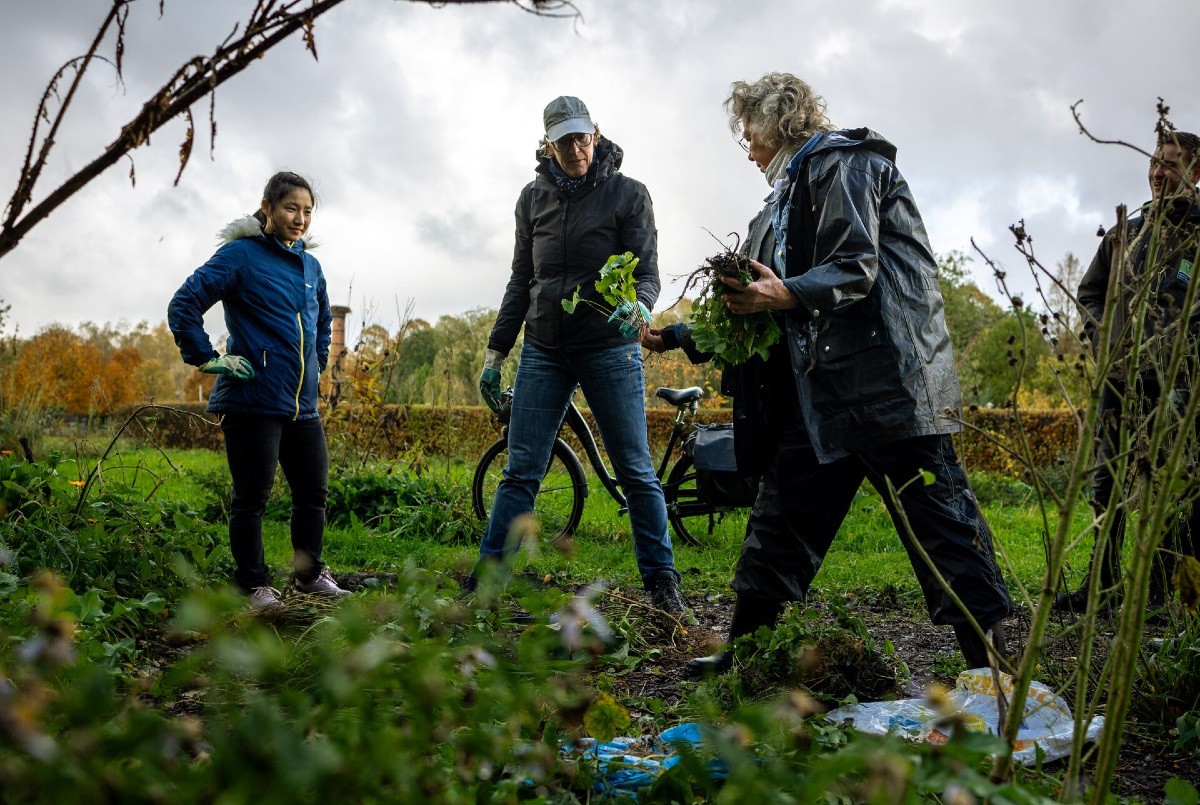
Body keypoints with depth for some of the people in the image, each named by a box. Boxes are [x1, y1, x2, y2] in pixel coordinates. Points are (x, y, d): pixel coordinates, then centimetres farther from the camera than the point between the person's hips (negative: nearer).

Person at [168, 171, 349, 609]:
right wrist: (208, 359, -12)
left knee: (314, 491, 11)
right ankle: (255, 585, 12)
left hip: (303, 404, 7)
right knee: (252, 497, 0)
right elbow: (183, 306, -11)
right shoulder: (240, 255, -7)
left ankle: (309, 574, 28)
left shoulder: (310, 266, 14)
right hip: (253, 401, -7)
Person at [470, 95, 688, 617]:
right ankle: (484, 581, 3)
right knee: (520, 471, 0)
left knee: (635, 471, 0)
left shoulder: (628, 193, 0)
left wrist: (639, 306, -27)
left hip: (610, 349, -3)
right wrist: (496, 352, 11)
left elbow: (647, 271, -4)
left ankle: (661, 582, 10)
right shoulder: (533, 198, 10)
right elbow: (521, 280, 15)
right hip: (543, 350, 3)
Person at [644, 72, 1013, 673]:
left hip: (886, 384, -9)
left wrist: (785, 295, -31)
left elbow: (857, 267, -16)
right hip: (819, 391, 10)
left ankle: (990, 658, -1)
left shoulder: (842, 164, -3)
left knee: (933, 514, -6)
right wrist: (683, 336, 21)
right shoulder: (789, 193, 24)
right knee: (781, 516, 11)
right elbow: (760, 294, 25)